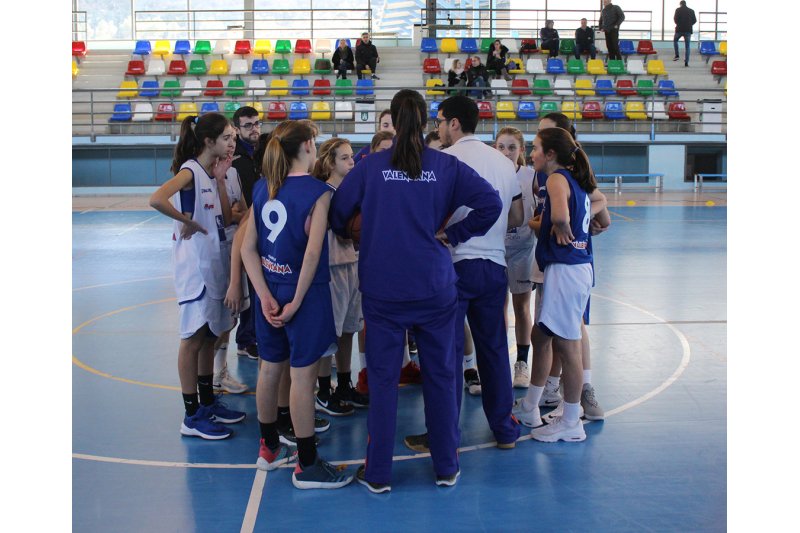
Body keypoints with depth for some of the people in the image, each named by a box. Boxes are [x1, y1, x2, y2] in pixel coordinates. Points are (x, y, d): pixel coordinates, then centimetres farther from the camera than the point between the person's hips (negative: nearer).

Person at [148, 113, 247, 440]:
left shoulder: (214, 172, 11)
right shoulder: (190, 171, -15)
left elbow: (226, 218, 6)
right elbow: (157, 200, -32)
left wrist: (220, 180, -1)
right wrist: (188, 221, -20)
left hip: (213, 263, 9)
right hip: (194, 264, -8)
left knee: (210, 335, 16)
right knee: (194, 337, -1)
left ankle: (208, 403, 28)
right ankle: (193, 417, 6)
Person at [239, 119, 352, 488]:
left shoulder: (262, 188, 5)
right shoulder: (317, 191, -13)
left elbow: (248, 248, 0)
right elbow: (313, 253, -20)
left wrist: (266, 295, -4)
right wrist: (297, 301, -13)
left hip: (270, 291, 7)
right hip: (304, 292, -6)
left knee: (270, 369, 17)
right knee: (303, 377, 0)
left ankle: (269, 448, 32)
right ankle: (307, 465, 10)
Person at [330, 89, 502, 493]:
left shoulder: (371, 166, -2)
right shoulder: (445, 166, -1)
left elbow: (337, 213, 0)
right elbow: (491, 203, -8)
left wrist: (348, 235, 20)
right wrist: (453, 234, 1)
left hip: (381, 289, 0)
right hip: (435, 288, 0)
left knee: (382, 379, 7)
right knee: (440, 375, 11)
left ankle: (378, 473, 13)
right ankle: (446, 468, 21)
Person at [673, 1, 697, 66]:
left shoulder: (678, 10, -1)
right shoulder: (691, 11, 7)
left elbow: (675, 19, -7)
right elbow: (694, 20, 6)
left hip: (679, 29, -2)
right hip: (688, 30, 2)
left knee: (675, 41, 24)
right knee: (687, 47, 5)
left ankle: (677, 55, 7)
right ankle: (686, 62, -1)